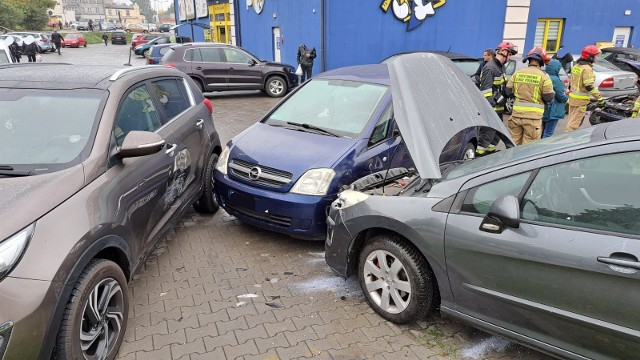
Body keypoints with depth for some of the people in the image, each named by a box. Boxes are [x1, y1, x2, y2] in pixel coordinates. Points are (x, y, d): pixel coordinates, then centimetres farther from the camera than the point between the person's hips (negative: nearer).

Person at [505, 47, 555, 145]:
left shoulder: (517, 73, 4)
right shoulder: (543, 76, -6)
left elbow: (508, 92, 7)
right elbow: (549, 97, -5)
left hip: (516, 114, 4)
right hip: (533, 116, -3)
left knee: (514, 144, 14)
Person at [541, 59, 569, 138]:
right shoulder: (555, 80, -17)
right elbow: (561, 97, -15)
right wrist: (566, 97, 8)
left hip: (542, 110, 8)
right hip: (552, 111, -8)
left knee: (542, 131, 18)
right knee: (548, 133, -3)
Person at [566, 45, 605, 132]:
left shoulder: (576, 66, 12)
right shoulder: (587, 68, -17)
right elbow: (589, 86, -21)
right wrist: (599, 98, -18)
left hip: (572, 97, 9)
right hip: (581, 100, -9)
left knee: (572, 119, 16)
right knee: (575, 122, -7)